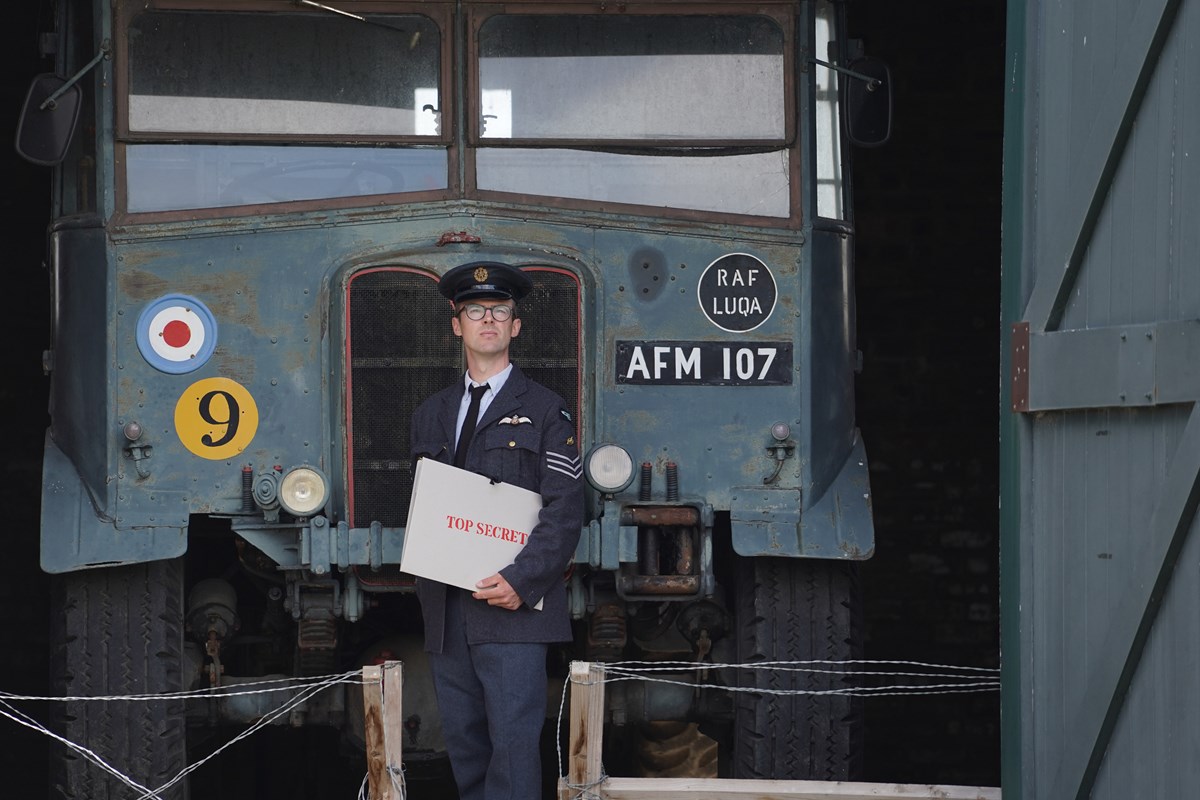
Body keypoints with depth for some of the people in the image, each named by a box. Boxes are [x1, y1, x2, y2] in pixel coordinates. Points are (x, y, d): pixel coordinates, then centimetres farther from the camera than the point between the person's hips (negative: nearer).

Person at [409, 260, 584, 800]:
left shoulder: (544, 411, 4)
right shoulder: (431, 415, 19)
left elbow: (564, 509, -4)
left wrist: (520, 582, -14)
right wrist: (427, 589, 3)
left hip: (512, 603, -5)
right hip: (445, 611, 5)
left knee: (513, 739, -12)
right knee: (463, 741, 5)